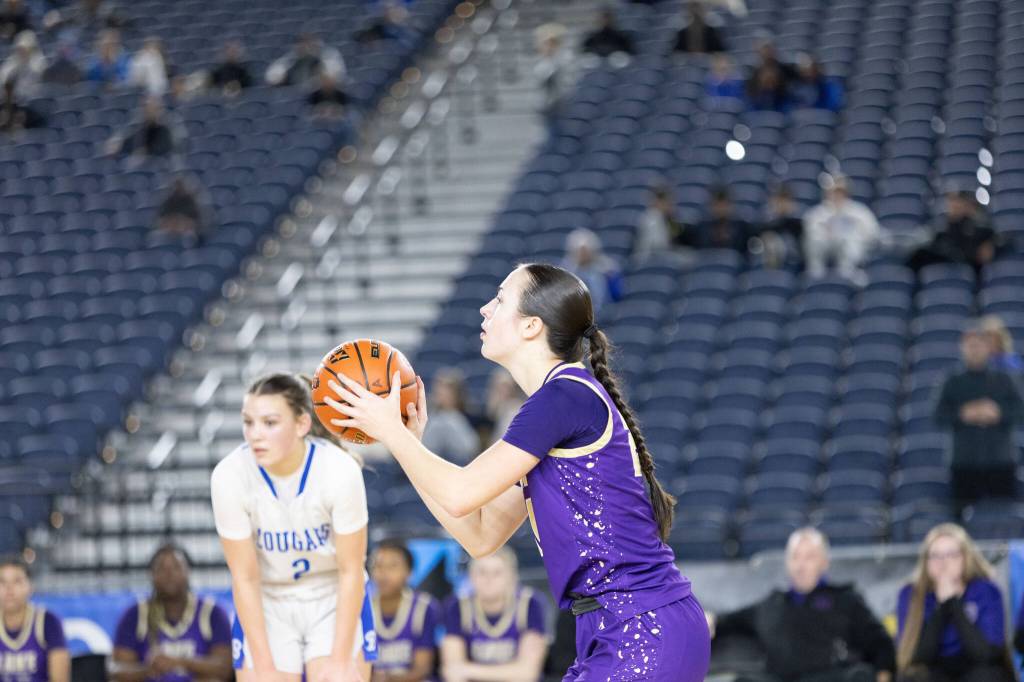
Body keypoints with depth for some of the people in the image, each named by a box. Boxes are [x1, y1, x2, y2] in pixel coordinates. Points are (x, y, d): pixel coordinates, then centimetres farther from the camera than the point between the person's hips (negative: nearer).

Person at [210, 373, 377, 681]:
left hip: (336, 601, -1)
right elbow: (244, 578, -15)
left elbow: (350, 571, -16)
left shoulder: (340, 470, -25)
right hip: (266, 606, 1)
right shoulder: (229, 476, -23)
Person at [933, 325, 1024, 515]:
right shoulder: (953, 383, 9)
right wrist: (963, 415, -18)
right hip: (965, 462, 0)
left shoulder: (1002, 380, 10)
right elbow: (940, 417, 0)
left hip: (1002, 462, 0)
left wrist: (998, 413, -19)